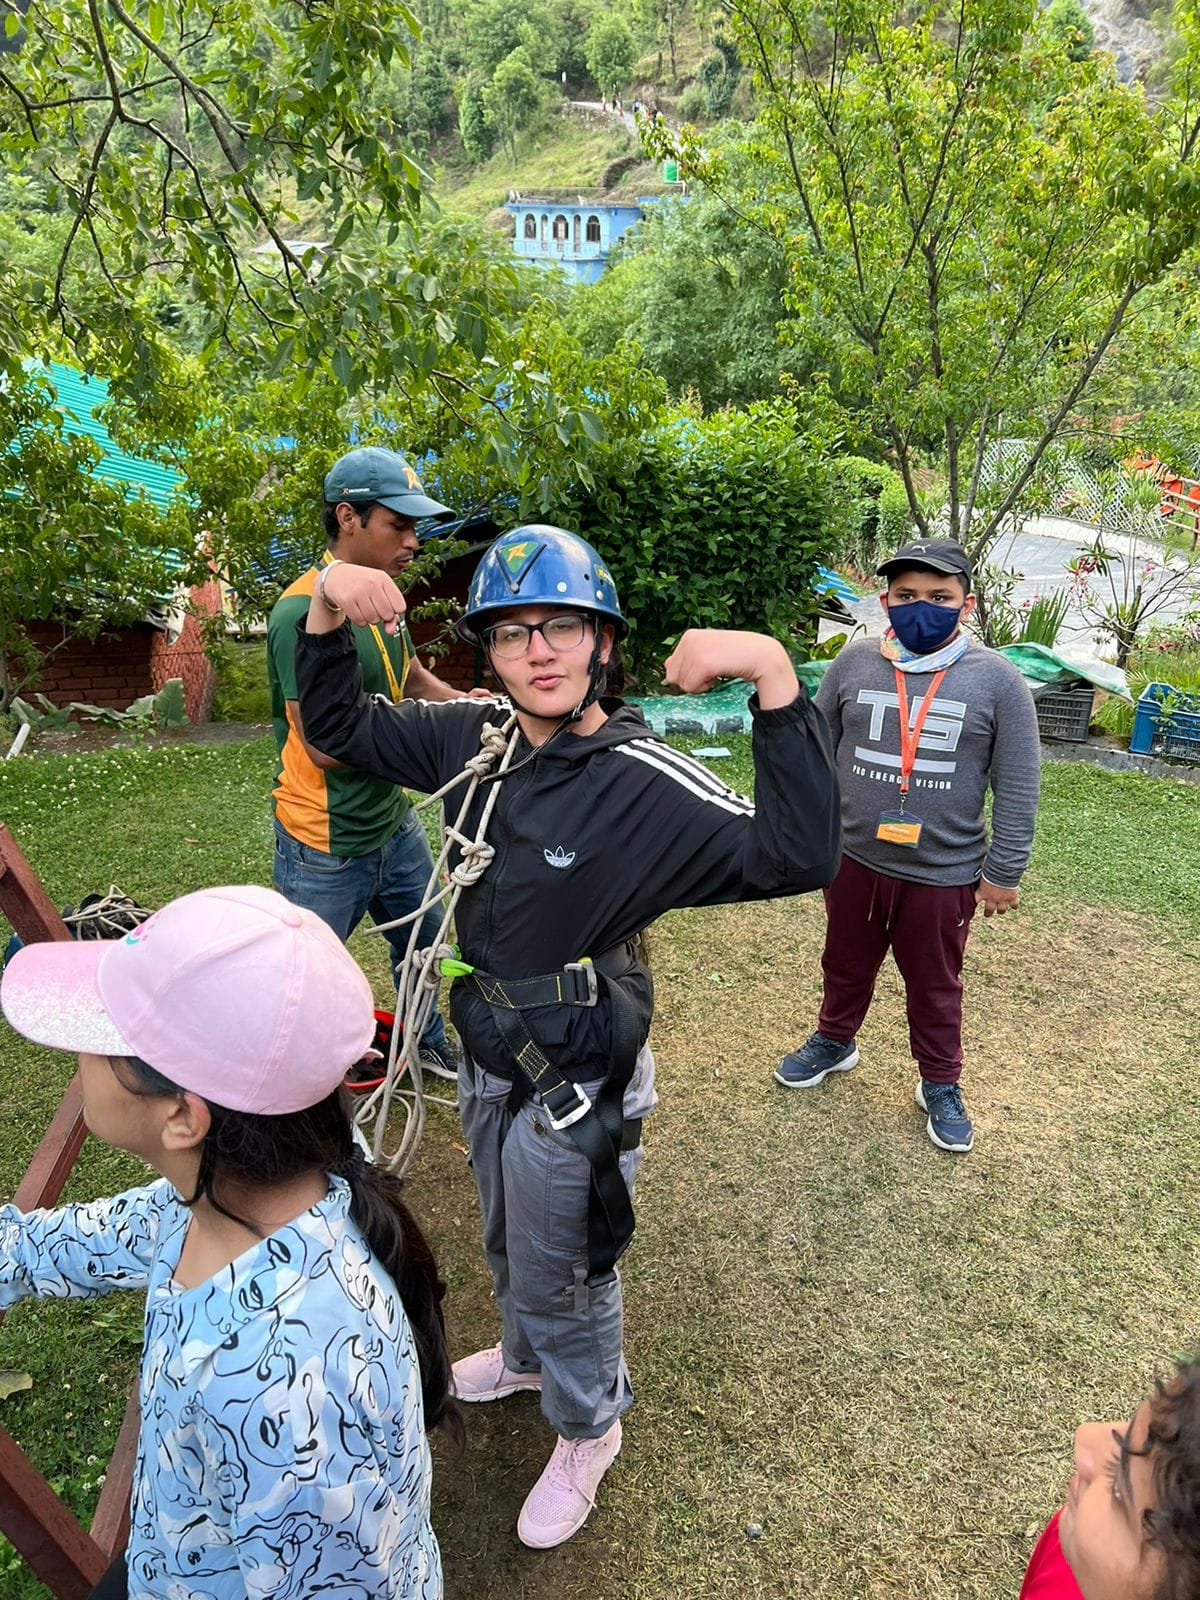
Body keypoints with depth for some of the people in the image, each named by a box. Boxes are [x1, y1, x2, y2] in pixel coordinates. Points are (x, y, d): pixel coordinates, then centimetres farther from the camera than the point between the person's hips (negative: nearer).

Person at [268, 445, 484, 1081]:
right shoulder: (304, 611, -24)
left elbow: (413, 677, 19)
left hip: (394, 823, 9)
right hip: (327, 845, -9)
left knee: (421, 939, 25)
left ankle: (429, 1044, 48)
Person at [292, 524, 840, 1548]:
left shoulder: (646, 784, -27)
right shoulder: (476, 741, -9)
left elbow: (798, 856, -39)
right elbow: (339, 726, 3)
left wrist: (773, 674, -48)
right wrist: (329, 610, -14)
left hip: (573, 1086, -6)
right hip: (489, 1061, 6)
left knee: (564, 1271, 19)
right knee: (511, 1245, 32)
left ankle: (588, 1429, 50)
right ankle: (526, 1357, 64)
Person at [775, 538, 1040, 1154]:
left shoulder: (997, 680, -11)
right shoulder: (854, 663, -5)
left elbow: (1017, 790, -5)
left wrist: (1003, 873, -4)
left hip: (943, 876, -2)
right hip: (853, 860, 2)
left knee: (935, 987, 16)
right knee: (846, 964, 23)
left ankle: (940, 1085, 38)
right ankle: (834, 1041, 49)